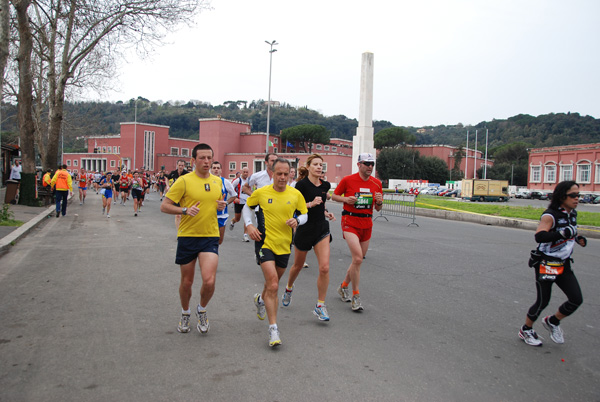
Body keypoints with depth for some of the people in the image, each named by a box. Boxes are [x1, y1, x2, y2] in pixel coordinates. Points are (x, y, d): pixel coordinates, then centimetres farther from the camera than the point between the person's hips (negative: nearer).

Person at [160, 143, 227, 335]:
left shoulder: (218, 181, 7)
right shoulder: (184, 181, -8)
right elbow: (164, 206, -7)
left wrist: (222, 205, 2)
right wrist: (185, 210, -23)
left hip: (210, 236, 2)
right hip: (187, 236, -2)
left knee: (209, 281, -14)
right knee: (187, 282, 11)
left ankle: (202, 310, 17)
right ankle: (185, 313, 38)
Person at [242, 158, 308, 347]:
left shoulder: (296, 194, -2)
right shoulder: (261, 193, -6)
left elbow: (305, 214, 10)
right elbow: (247, 207, 11)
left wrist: (297, 220, -12)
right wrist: (249, 225, -4)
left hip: (284, 245, 4)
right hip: (265, 243, -3)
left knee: (273, 283, 20)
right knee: (273, 285, -16)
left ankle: (261, 299, 54)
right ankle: (273, 328, -10)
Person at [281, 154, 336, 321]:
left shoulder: (325, 185, 6)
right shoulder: (302, 184, -12)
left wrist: (326, 213, 6)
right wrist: (311, 204, -26)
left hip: (322, 229, 4)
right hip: (305, 229, -4)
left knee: (324, 268, -10)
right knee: (298, 265, 16)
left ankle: (320, 306, 2)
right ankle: (289, 288, 48)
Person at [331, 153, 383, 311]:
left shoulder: (377, 183, 7)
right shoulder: (347, 180, -4)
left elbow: (378, 209, 14)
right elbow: (334, 195, 7)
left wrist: (379, 201, -8)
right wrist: (346, 199, -12)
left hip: (367, 224, 5)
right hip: (350, 222, -5)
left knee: (358, 260, 11)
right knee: (357, 258, -18)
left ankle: (344, 286, 34)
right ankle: (355, 296, -5)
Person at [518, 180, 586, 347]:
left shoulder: (572, 214, 7)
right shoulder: (550, 215, -18)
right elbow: (539, 236, -33)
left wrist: (577, 238, 7)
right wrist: (562, 233, -43)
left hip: (564, 265, 7)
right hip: (546, 264, -7)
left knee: (577, 299, 0)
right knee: (543, 301, 1)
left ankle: (552, 322, 26)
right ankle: (525, 330, 24)